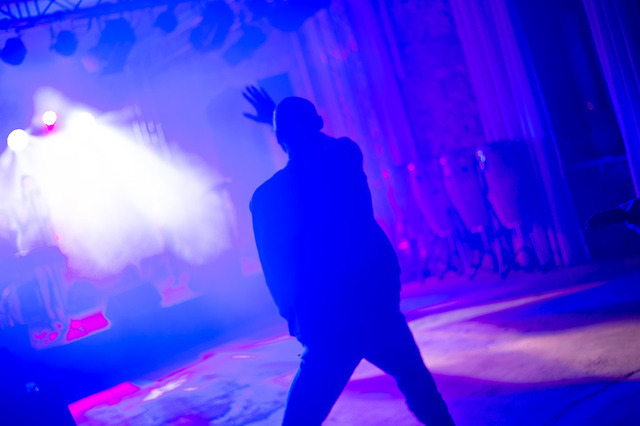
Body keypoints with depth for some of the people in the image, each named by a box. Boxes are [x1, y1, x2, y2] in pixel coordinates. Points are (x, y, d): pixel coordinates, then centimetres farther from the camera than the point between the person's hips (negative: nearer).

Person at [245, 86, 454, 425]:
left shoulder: (267, 197, -11)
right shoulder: (347, 156, 1)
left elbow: (276, 270, -6)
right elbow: (317, 143, 27)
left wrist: (296, 317, 10)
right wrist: (286, 119, 38)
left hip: (330, 324, -4)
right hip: (380, 302, 4)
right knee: (415, 381, 28)